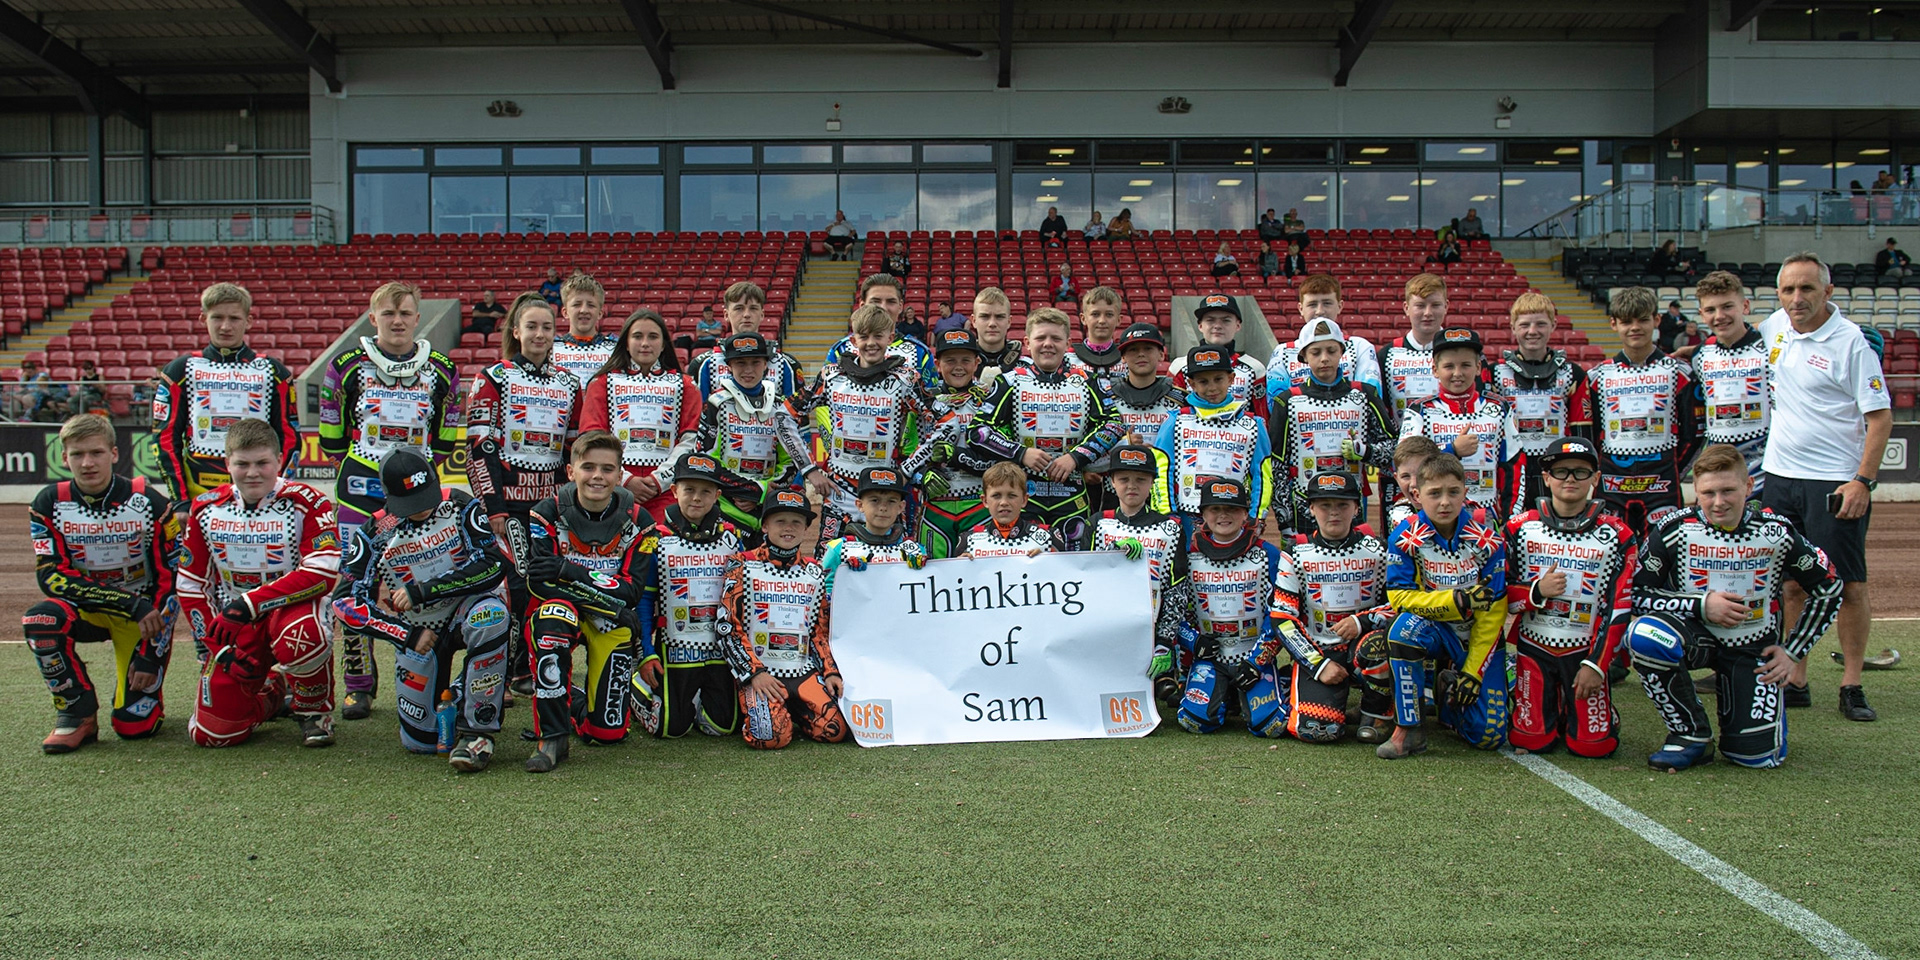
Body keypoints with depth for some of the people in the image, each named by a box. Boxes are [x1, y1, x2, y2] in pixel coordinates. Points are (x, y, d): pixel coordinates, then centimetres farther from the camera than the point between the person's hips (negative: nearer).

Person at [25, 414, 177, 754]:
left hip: (145, 615, -2)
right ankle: (78, 714, -12)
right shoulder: (49, 504, -10)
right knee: (39, 620, -33)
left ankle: (147, 683, 23)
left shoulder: (149, 504, -15)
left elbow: (169, 582, -12)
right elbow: (51, 576, -17)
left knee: (134, 725, -14)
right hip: (85, 609, 2)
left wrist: (151, 655, -17)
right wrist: (132, 604, -27)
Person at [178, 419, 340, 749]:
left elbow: (322, 575, -22)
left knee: (299, 634, -41)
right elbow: (189, 586, 5)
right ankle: (272, 692, 26)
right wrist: (217, 646, -5)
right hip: (232, 624, 4)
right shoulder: (206, 509, 1)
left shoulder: (307, 503, -12)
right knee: (212, 732, -10)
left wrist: (249, 604, -27)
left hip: (289, 608, -3)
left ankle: (314, 710, -8)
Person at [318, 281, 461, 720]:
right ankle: (358, 687, 8)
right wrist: (347, 471, 10)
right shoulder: (346, 366, 3)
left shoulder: (441, 370, 6)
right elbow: (331, 433, 10)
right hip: (361, 489, -1)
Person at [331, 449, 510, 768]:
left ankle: (478, 729, -28)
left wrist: (423, 590, -25)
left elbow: (493, 564, -23)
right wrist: (408, 636, -18)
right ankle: (449, 696, 36)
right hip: (416, 631, 2)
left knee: (491, 616, -41)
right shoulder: (374, 533, -8)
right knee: (420, 741, 0)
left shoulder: (461, 507, -13)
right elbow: (345, 601, -11)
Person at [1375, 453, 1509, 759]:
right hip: (1435, 630, 0)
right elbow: (1400, 596, -15)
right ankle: (1407, 728, -21)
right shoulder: (1406, 536, -15)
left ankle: (1449, 689, 25)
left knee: (1488, 734, -10)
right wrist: (1457, 601, -29)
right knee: (1405, 627, -36)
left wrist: (1473, 671, -13)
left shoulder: (1487, 536, -14)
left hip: (1478, 638, 0)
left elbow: (1493, 610, -11)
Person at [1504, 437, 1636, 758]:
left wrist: (1596, 665, -10)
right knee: (1532, 740, -7)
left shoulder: (1615, 535, -1)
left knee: (1592, 745, -9)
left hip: (1585, 650, 0)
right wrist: (1537, 592, -18)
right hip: (1533, 646, 1)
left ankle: (1572, 703, 23)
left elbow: (1618, 610, -3)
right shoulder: (1520, 528, 1)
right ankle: (1549, 703, 26)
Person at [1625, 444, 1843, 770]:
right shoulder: (1675, 530, -14)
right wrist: (1701, 605, -23)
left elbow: (1829, 590, 5)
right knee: (1644, 634, -36)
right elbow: (1637, 594, -12)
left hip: (1754, 646, 1)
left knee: (1758, 754, -11)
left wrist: (1794, 652, 1)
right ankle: (1691, 735, -13)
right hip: (1695, 633, 0)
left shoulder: (1778, 533, -10)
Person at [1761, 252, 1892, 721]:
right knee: (1789, 583, 8)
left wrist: (1863, 480, -17)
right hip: (1780, 475, 5)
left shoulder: (1851, 342, -11)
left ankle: (1852, 684, 9)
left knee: (1848, 585, -1)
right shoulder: (1777, 326, 6)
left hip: (1835, 482, -5)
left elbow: (1880, 416, -10)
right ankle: (1796, 682, 15)